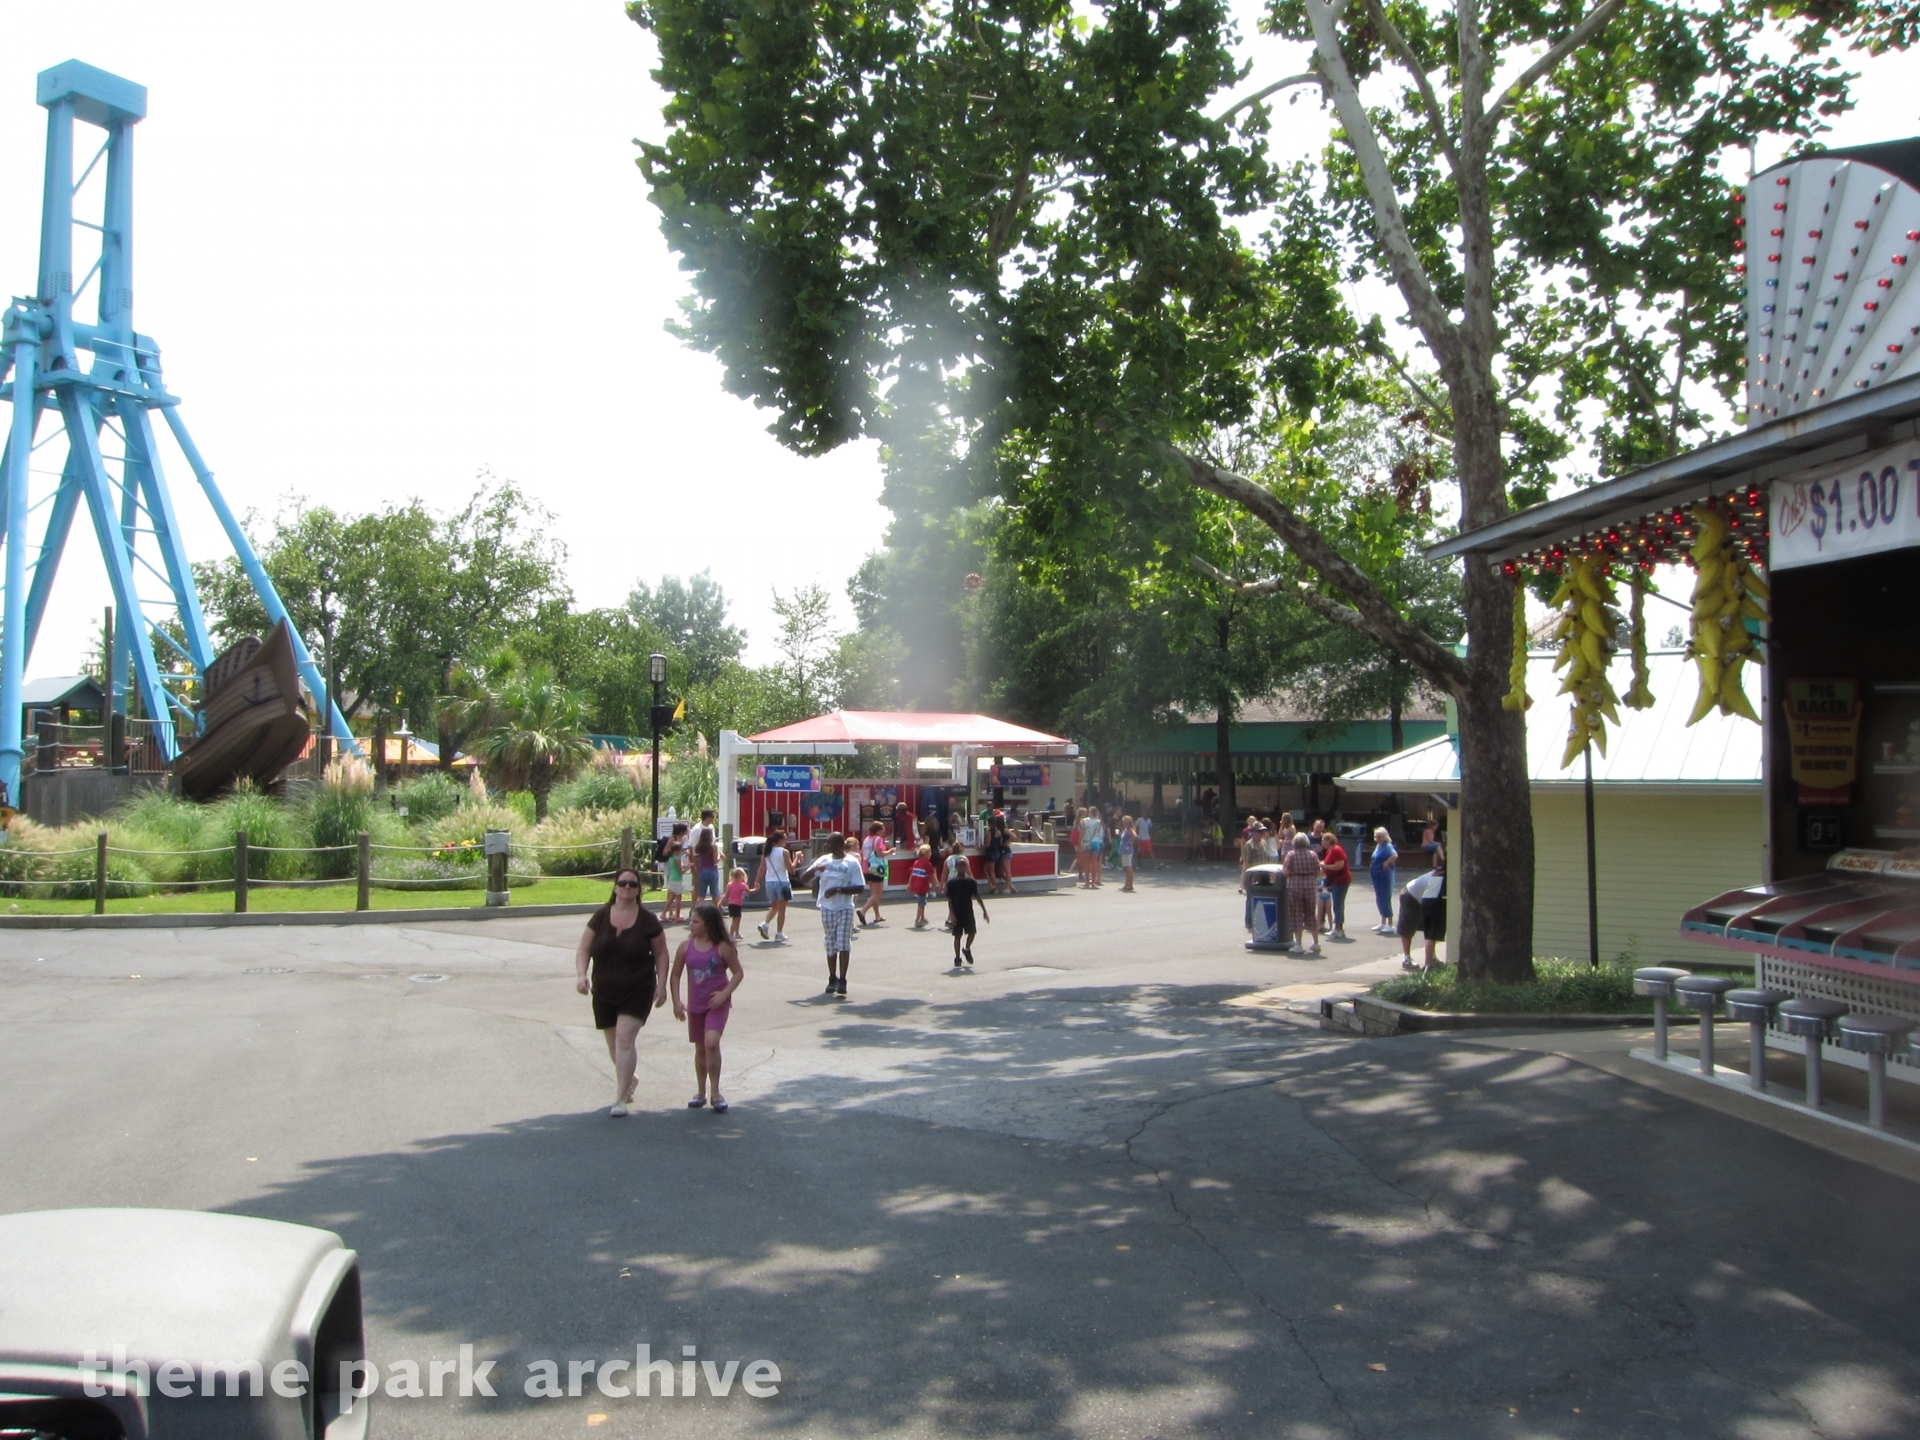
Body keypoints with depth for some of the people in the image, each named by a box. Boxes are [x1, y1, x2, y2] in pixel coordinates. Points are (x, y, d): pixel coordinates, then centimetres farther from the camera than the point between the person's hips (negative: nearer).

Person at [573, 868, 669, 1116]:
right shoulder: (600, 917, 0)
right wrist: (581, 975, -15)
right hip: (604, 992, 3)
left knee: (624, 1041, -15)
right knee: (614, 1045, 14)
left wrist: (661, 984, -4)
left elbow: (661, 953, 3)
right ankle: (629, 1080, 41)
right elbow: (583, 949, 2)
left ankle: (620, 1099, -11)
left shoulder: (647, 920, -5)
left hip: (637, 992, -3)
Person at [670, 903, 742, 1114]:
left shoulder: (723, 947, -10)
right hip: (695, 1004, 4)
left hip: (717, 1003, -4)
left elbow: (738, 973, -3)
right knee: (700, 1048, 14)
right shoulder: (686, 946, -2)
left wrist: (724, 993, -16)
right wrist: (676, 1001, -2)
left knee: (711, 1042, -21)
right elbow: (676, 974, 6)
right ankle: (701, 1092, 29)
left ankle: (715, 1092, -8)